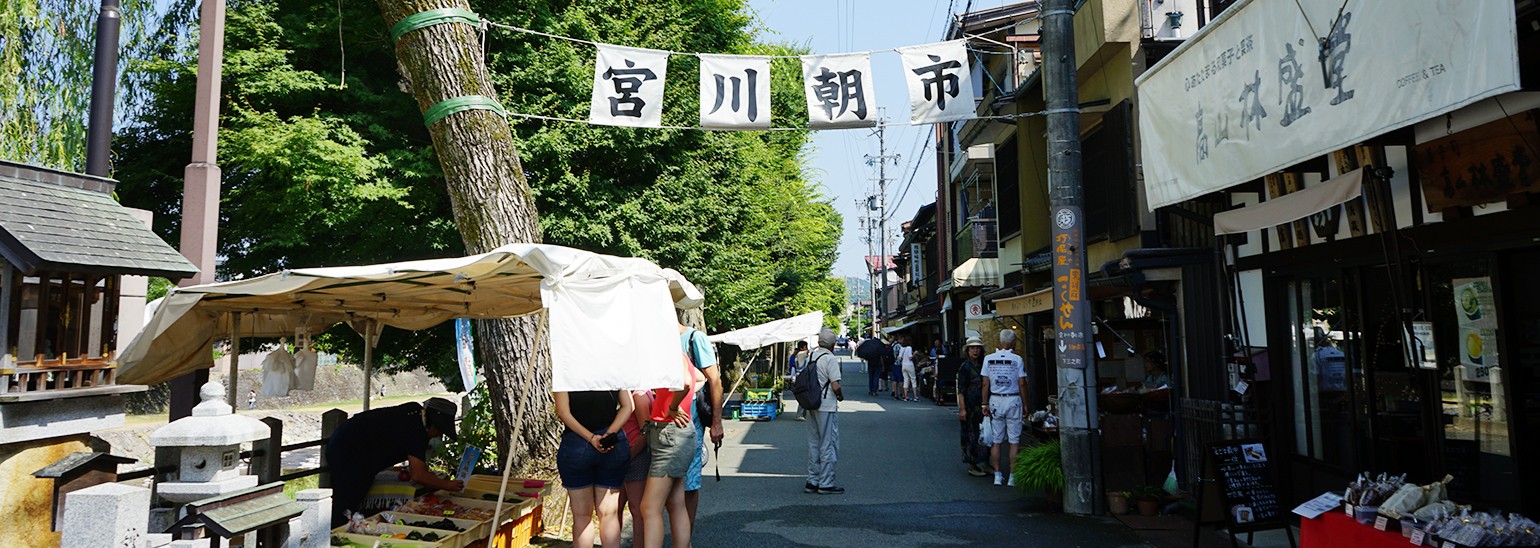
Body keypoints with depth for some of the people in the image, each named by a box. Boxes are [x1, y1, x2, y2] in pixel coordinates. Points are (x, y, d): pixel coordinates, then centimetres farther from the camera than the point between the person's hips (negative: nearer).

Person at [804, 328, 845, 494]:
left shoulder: (810, 356, 8)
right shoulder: (831, 359, -14)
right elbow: (835, 386, -19)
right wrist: (841, 396, 1)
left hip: (811, 406, 7)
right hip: (827, 407, -7)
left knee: (813, 444, 14)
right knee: (829, 445, 1)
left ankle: (812, 482, 18)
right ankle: (826, 484, 3)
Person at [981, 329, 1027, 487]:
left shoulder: (988, 359, 0)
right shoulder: (1017, 359, -7)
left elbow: (985, 384, 2)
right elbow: (1022, 383, -6)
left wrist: (985, 403, 9)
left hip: (995, 400, 2)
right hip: (1013, 400, -2)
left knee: (996, 441, 8)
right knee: (1014, 441, 3)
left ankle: (998, 475, 11)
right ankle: (1012, 476, 4)